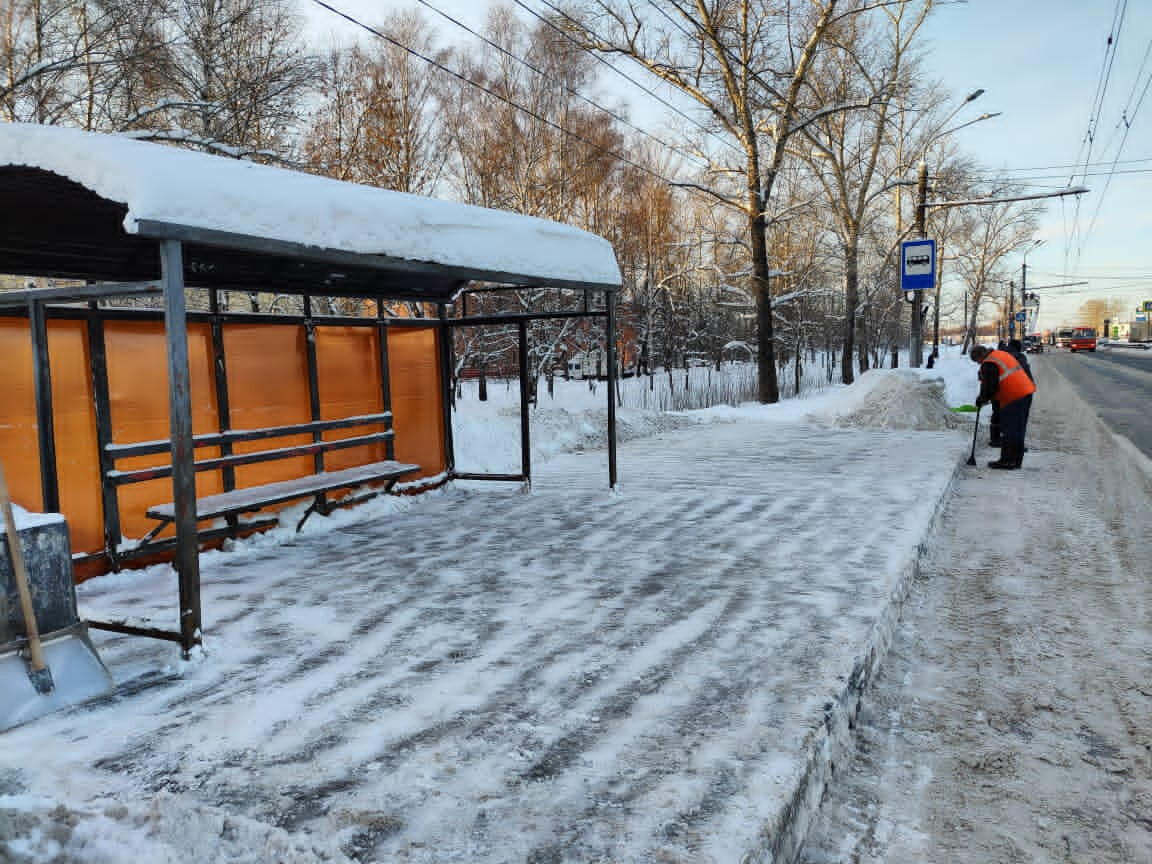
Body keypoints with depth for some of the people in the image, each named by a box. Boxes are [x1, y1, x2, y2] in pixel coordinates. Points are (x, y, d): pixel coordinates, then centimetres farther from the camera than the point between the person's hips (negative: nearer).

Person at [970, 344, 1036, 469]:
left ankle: (1007, 461, 0)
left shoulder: (988, 364, -12)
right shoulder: (1001, 355, 20)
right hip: (1026, 392, 10)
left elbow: (989, 387, -15)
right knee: (1019, 428, 14)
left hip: (1014, 398, -10)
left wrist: (981, 400, 3)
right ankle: (1016, 460, 21)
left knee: (1009, 430, -4)